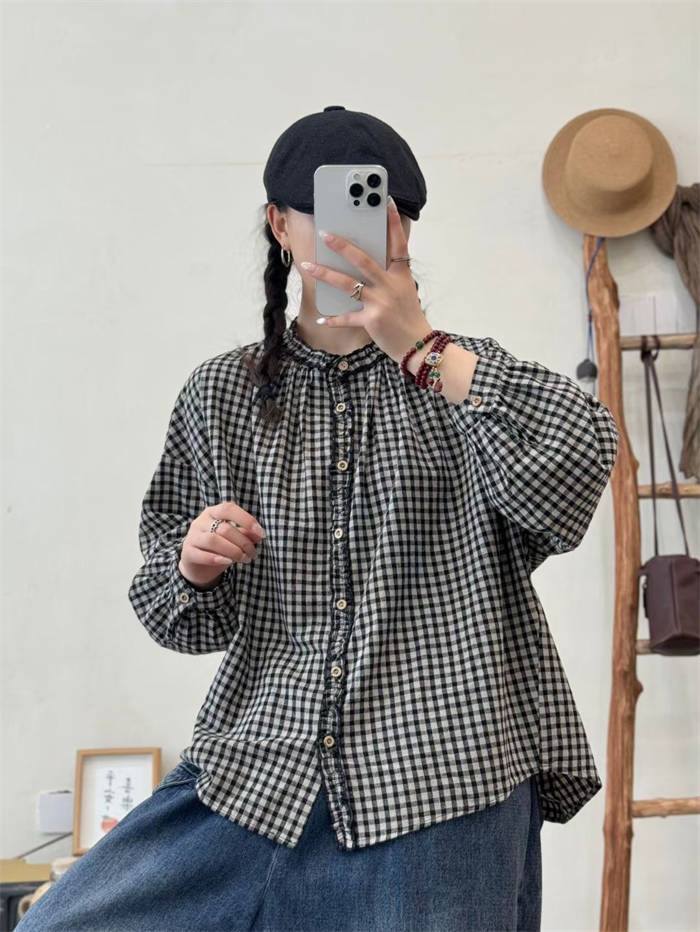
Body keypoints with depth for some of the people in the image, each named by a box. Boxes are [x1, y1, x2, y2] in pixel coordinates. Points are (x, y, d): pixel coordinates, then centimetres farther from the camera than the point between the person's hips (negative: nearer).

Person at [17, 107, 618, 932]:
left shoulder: (458, 373, 4)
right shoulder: (221, 394, 8)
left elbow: (581, 461, -17)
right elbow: (180, 615, 14)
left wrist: (420, 347, -18)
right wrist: (194, 565, -9)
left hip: (438, 783, -1)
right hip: (252, 771, 2)